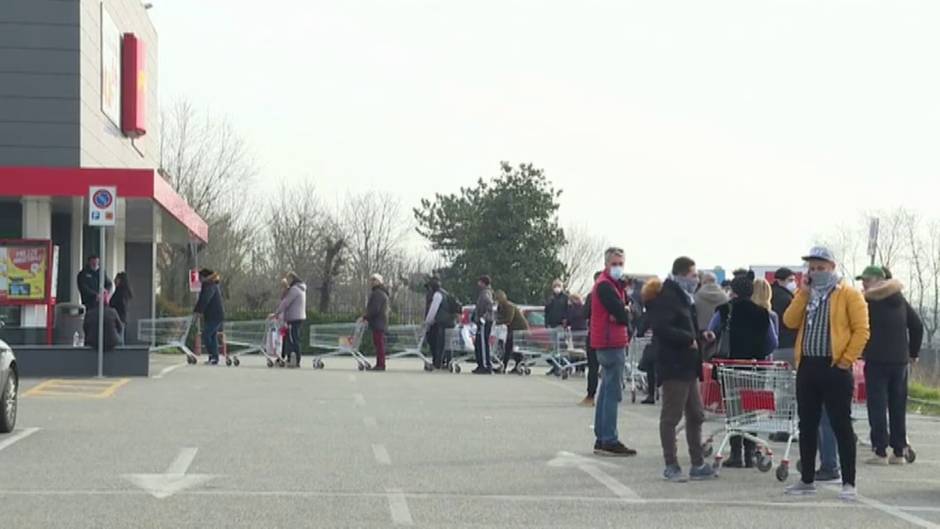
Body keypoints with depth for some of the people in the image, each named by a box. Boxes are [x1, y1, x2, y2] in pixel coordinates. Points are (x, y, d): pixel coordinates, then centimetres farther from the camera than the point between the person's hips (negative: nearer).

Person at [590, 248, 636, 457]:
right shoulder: (605, 285, -13)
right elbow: (623, 315, -18)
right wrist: (626, 316, 2)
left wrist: (621, 314, -8)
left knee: (606, 392, 13)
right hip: (611, 344, -11)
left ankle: (601, 439, 19)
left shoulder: (613, 284, 20)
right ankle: (609, 441, -10)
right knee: (613, 392, -10)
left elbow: (625, 310, 12)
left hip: (609, 344, 11)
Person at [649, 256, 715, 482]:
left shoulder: (683, 297, 19)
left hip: (688, 366, 11)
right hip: (674, 367, -11)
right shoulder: (666, 297, -13)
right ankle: (671, 466, 1)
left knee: (696, 415, 13)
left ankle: (698, 464, 20)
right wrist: (689, 339, -17)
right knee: (671, 416, -4)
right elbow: (662, 329, -24)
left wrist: (700, 336, 9)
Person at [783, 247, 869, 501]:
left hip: (834, 368, -6)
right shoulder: (806, 295, 16)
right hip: (807, 367, 6)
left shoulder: (849, 295, -1)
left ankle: (849, 483, -1)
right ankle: (807, 479, 20)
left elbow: (861, 331, -7)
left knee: (841, 426, -4)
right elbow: (790, 321, 2)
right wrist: (803, 292, -3)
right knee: (807, 425, 10)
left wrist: (846, 360, -12)